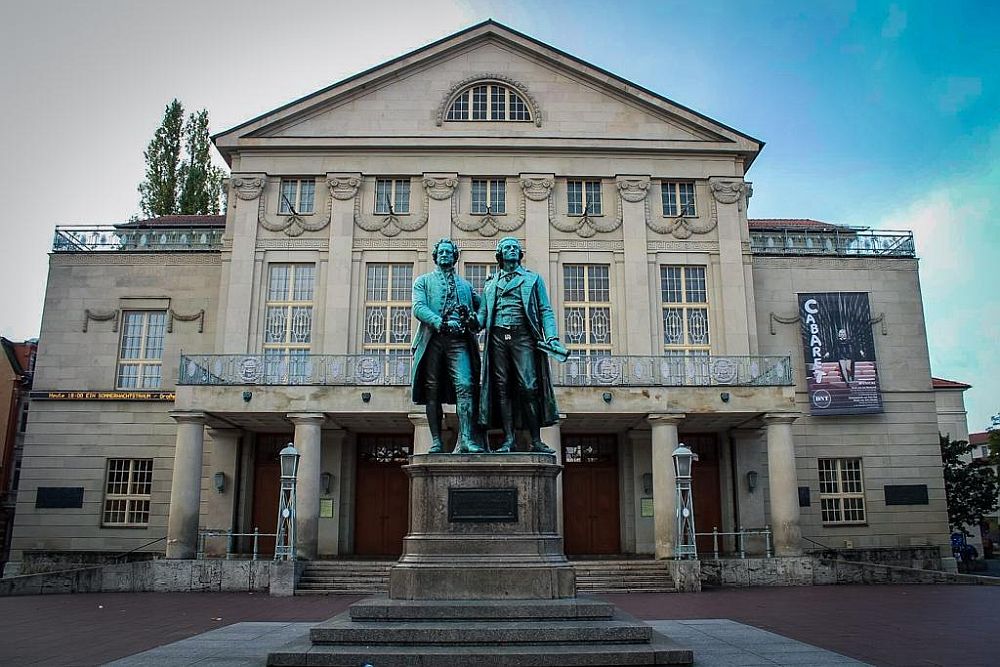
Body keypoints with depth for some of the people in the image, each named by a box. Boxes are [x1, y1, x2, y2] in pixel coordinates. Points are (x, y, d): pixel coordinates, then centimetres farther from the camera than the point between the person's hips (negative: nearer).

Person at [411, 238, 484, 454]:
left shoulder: (465, 285, 26)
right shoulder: (423, 281, 17)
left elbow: (481, 306, 26)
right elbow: (418, 307, 0)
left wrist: (475, 322, 3)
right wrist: (441, 323, -15)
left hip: (458, 340, 1)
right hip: (432, 340, -1)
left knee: (465, 386, -15)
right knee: (432, 391, -2)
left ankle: (466, 439, -21)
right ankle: (436, 442, 1)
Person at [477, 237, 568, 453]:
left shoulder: (533, 279, 16)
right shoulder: (490, 284, 22)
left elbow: (545, 311, 10)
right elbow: (483, 313, 17)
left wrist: (552, 337, -5)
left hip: (523, 336, -2)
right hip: (497, 337, 2)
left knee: (528, 387, -11)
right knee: (502, 388, -2)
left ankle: (536, 441, -7)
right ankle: (509, 440, 0)